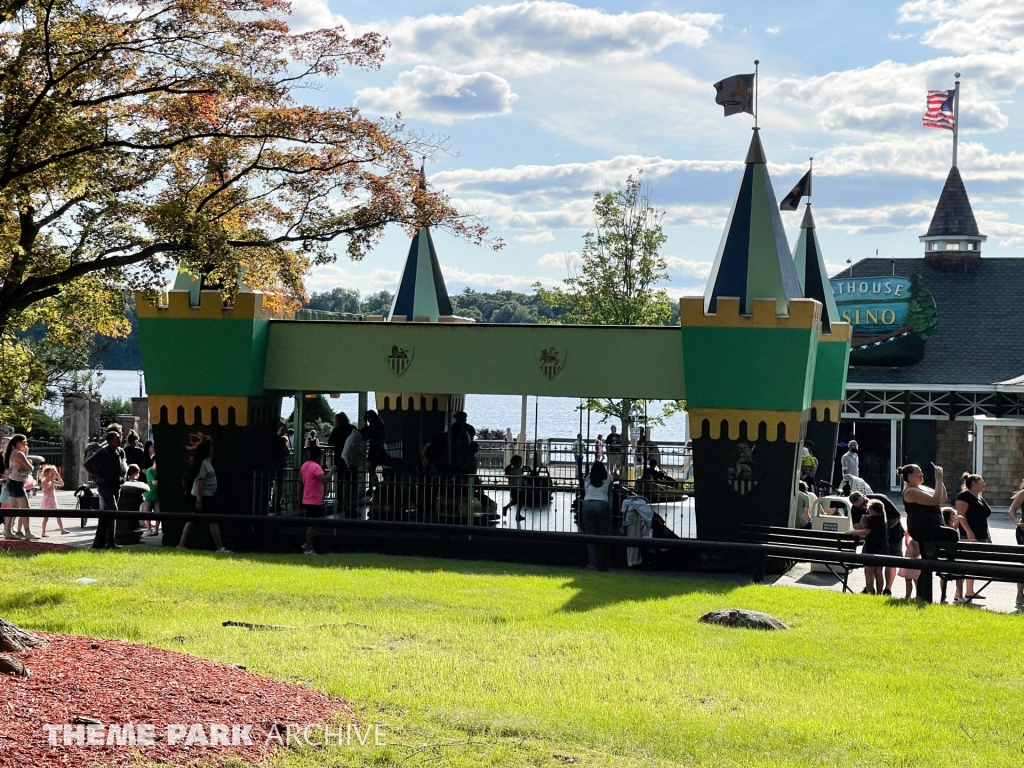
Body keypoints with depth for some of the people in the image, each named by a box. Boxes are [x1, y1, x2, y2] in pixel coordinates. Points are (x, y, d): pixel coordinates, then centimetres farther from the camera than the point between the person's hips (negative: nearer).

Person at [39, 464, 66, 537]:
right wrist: (52, 482, -23)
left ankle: (62, 530, 17)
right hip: (47, 502, -7)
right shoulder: (44, 482, -14)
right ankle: (43, 532, 1)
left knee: (58, 516, 9)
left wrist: (58, 477, 1)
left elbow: (62, 484, 11)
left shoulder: (52, 481, 9)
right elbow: (49, 490, -26)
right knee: (46, 517, -5)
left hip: (53, 502, 7)